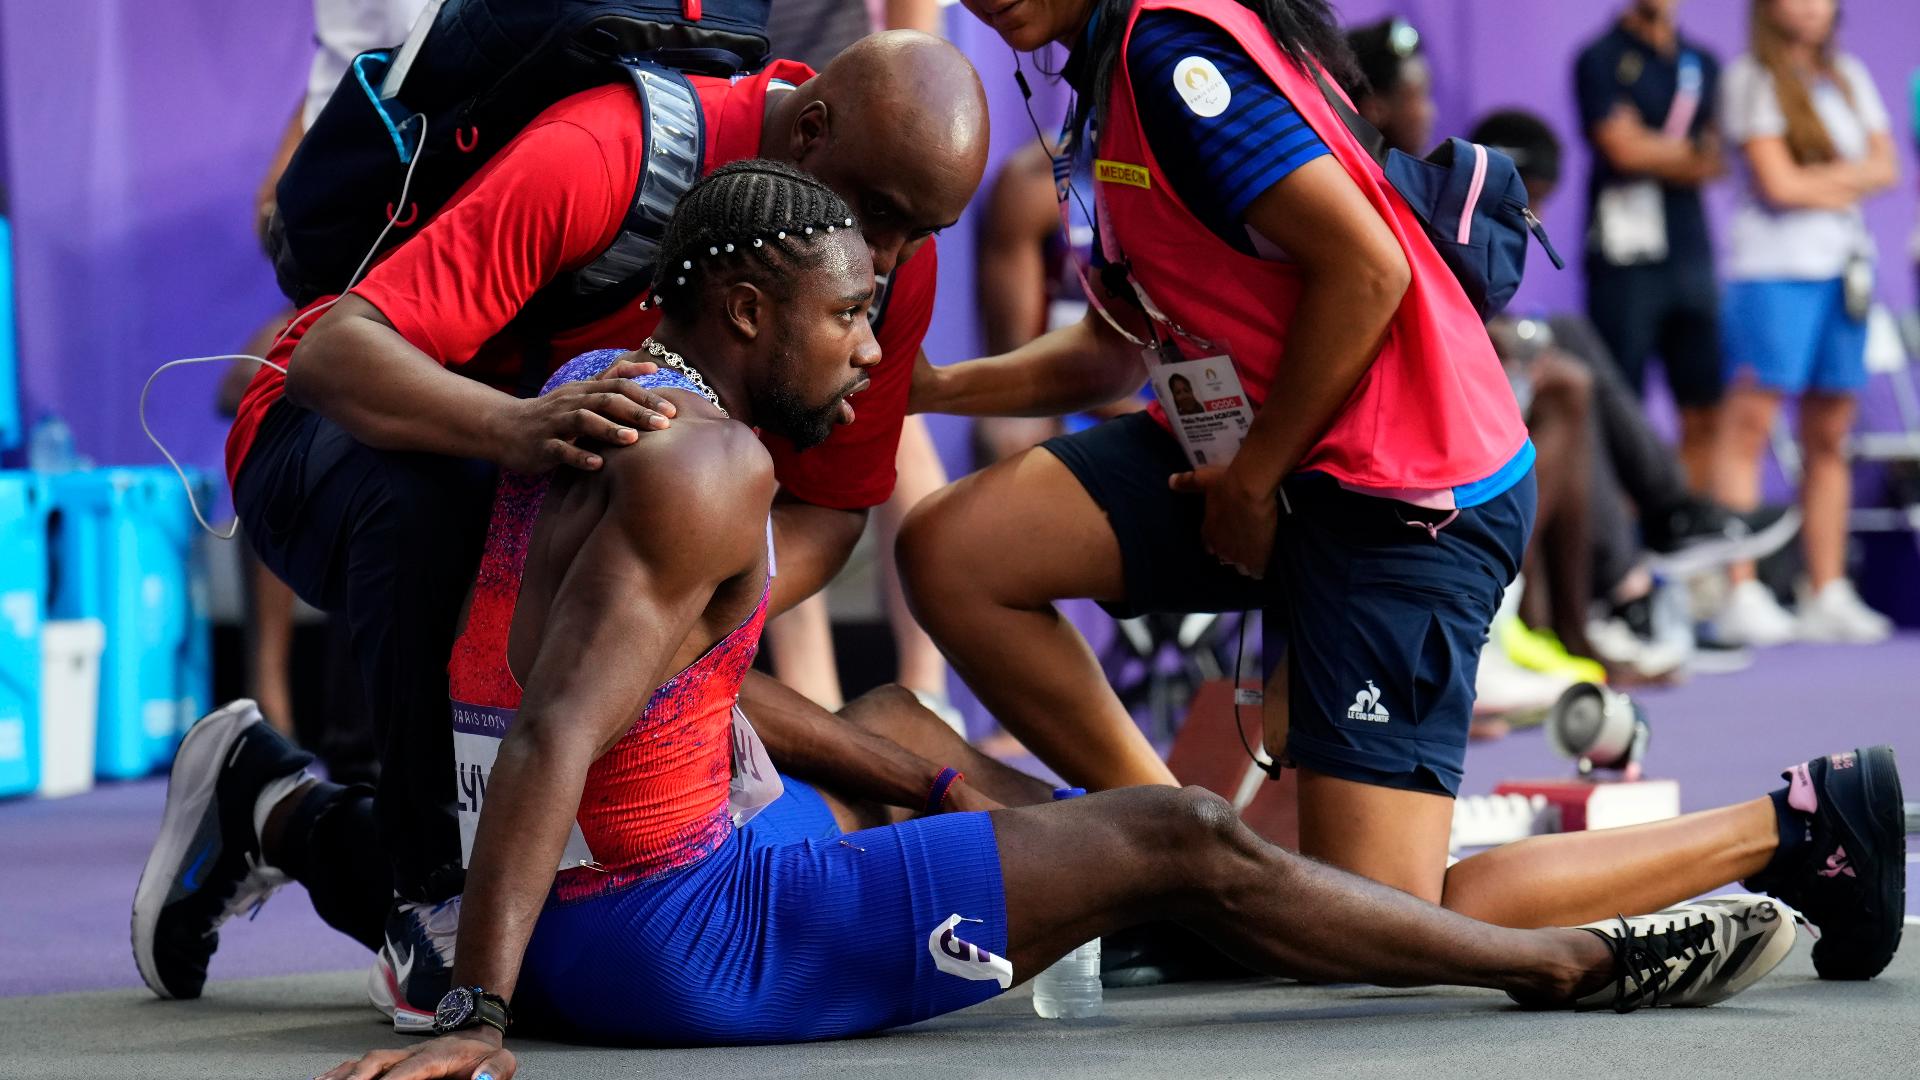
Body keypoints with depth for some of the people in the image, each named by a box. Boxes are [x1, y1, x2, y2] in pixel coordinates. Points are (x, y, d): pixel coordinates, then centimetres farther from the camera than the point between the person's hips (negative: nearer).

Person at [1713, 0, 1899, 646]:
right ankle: (1740, 595, -15)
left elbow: (1884, 168, 8)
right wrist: (1848, 182, 1)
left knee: (1830, 434, 7)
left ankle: (1828, 594, 10)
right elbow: (1777, 183, -11)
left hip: (1843, 270, 6)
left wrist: (1817, 181, -7)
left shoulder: (1849, 78, 17)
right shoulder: (1752, 79, -2)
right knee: (1751, 424, -11)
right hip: (1772, 270, -6)